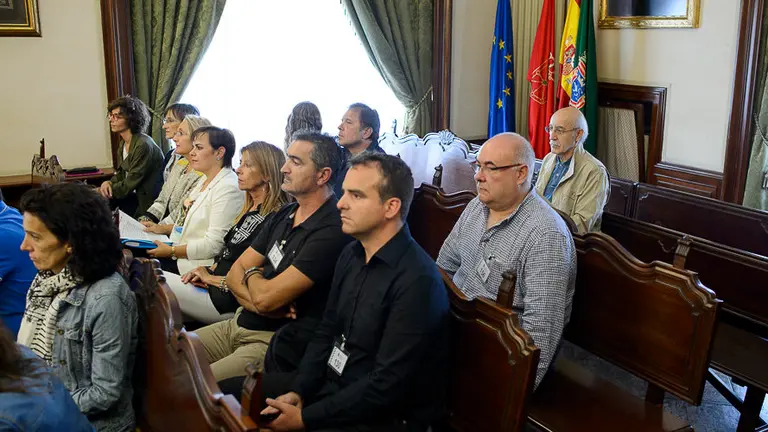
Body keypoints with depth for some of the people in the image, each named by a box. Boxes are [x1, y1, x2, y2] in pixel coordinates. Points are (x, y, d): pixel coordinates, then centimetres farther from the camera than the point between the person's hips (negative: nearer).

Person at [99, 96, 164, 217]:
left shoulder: (143, 145, -21)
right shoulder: (123, 143, 9)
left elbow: (129, 185, -19)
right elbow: (120, 174, 17)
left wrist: (99, 191, -12)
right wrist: (108, 183, -6)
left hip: (144, 202, -8)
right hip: (133, 195, 8)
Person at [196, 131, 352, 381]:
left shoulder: (331, 231, -21)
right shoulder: (284, 215, 10)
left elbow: (265, 298, -23)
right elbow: (234, 274, 9)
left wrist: (252, 273, 1)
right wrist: (261, 304, -13)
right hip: (240, 324, 9)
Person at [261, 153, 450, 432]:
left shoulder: (417, 281, -24)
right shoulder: (351, 255, 4)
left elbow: (386, 386, -24)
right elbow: (326, 332, 9)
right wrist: (298, 392, -5)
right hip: (330, 385, 8)